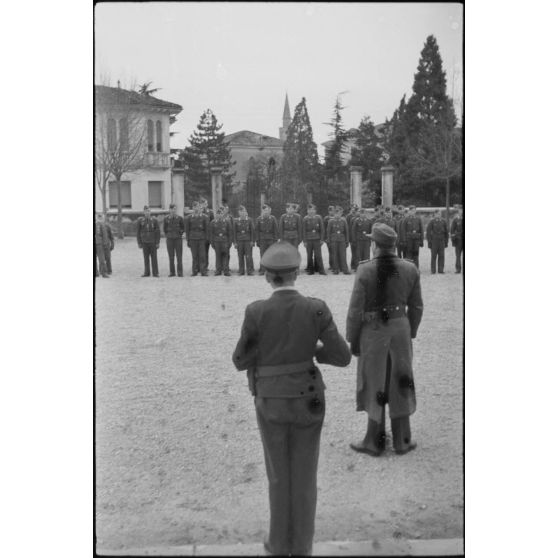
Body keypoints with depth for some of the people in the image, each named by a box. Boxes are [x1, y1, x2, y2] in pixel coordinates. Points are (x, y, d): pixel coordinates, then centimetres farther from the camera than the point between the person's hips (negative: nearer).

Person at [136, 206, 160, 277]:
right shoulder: (140, 220, 2)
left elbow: (158, 232, 0)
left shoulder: (154, 220, -1)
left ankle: (155, 273, 7)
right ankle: (147, 272, 12)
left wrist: (158, 242, -4)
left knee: (154, 257, 2)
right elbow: (138, 232, 6)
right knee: (146, 258, 5)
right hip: (144, 242, 1)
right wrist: (139, 243, 2)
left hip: (153, 242, -1)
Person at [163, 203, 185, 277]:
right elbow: (164, 228, 14)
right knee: (171, 256, 4)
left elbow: (183, 227, 9)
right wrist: (167, 234, 8)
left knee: (179, 256, -2)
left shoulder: (179, 218, -1)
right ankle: (172, 272, 9)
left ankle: (180, 272, 1)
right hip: (169, 239, 1)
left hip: (178, 238, -1)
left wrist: (180, 233, 2)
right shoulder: (166, 219, 2)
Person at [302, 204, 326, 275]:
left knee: (318, 255, -3)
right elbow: (304, 230, 3)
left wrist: (321, 239, 0)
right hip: (308, 240, 0)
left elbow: (321, 229, 5)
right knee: (309, 256, 4)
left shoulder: (319, 218, 3)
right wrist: (304, 241, -1)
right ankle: (310, 270, 12)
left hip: (317, 239, 0)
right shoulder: (305, 219, 2)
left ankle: (320, 270, 3)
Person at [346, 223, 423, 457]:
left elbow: (355, 310, -13)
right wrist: (410, 333, 16)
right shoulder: (410, 270, -4)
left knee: (375, 386, 10)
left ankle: (374, 441, 20)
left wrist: (352, 340, -2)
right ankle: (401, 440, 23)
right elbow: (416, 307, 3)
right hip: (400, 331, 3)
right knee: (400, 384, 14)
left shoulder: (365, 271, -16)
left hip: (373, 333, -3)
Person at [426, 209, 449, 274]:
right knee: (433, 256, -1)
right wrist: (429, 242, -7)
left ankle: (440, 270, 6)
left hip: (442, 241, 3)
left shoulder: (443, 221, 8)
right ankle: (433, 270, 5)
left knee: (441, 256, 0)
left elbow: (446, 232, 14)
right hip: (434, 241, -3)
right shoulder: (432, 222, -3)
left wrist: (446, 242, 10)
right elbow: (428, 232, -2)